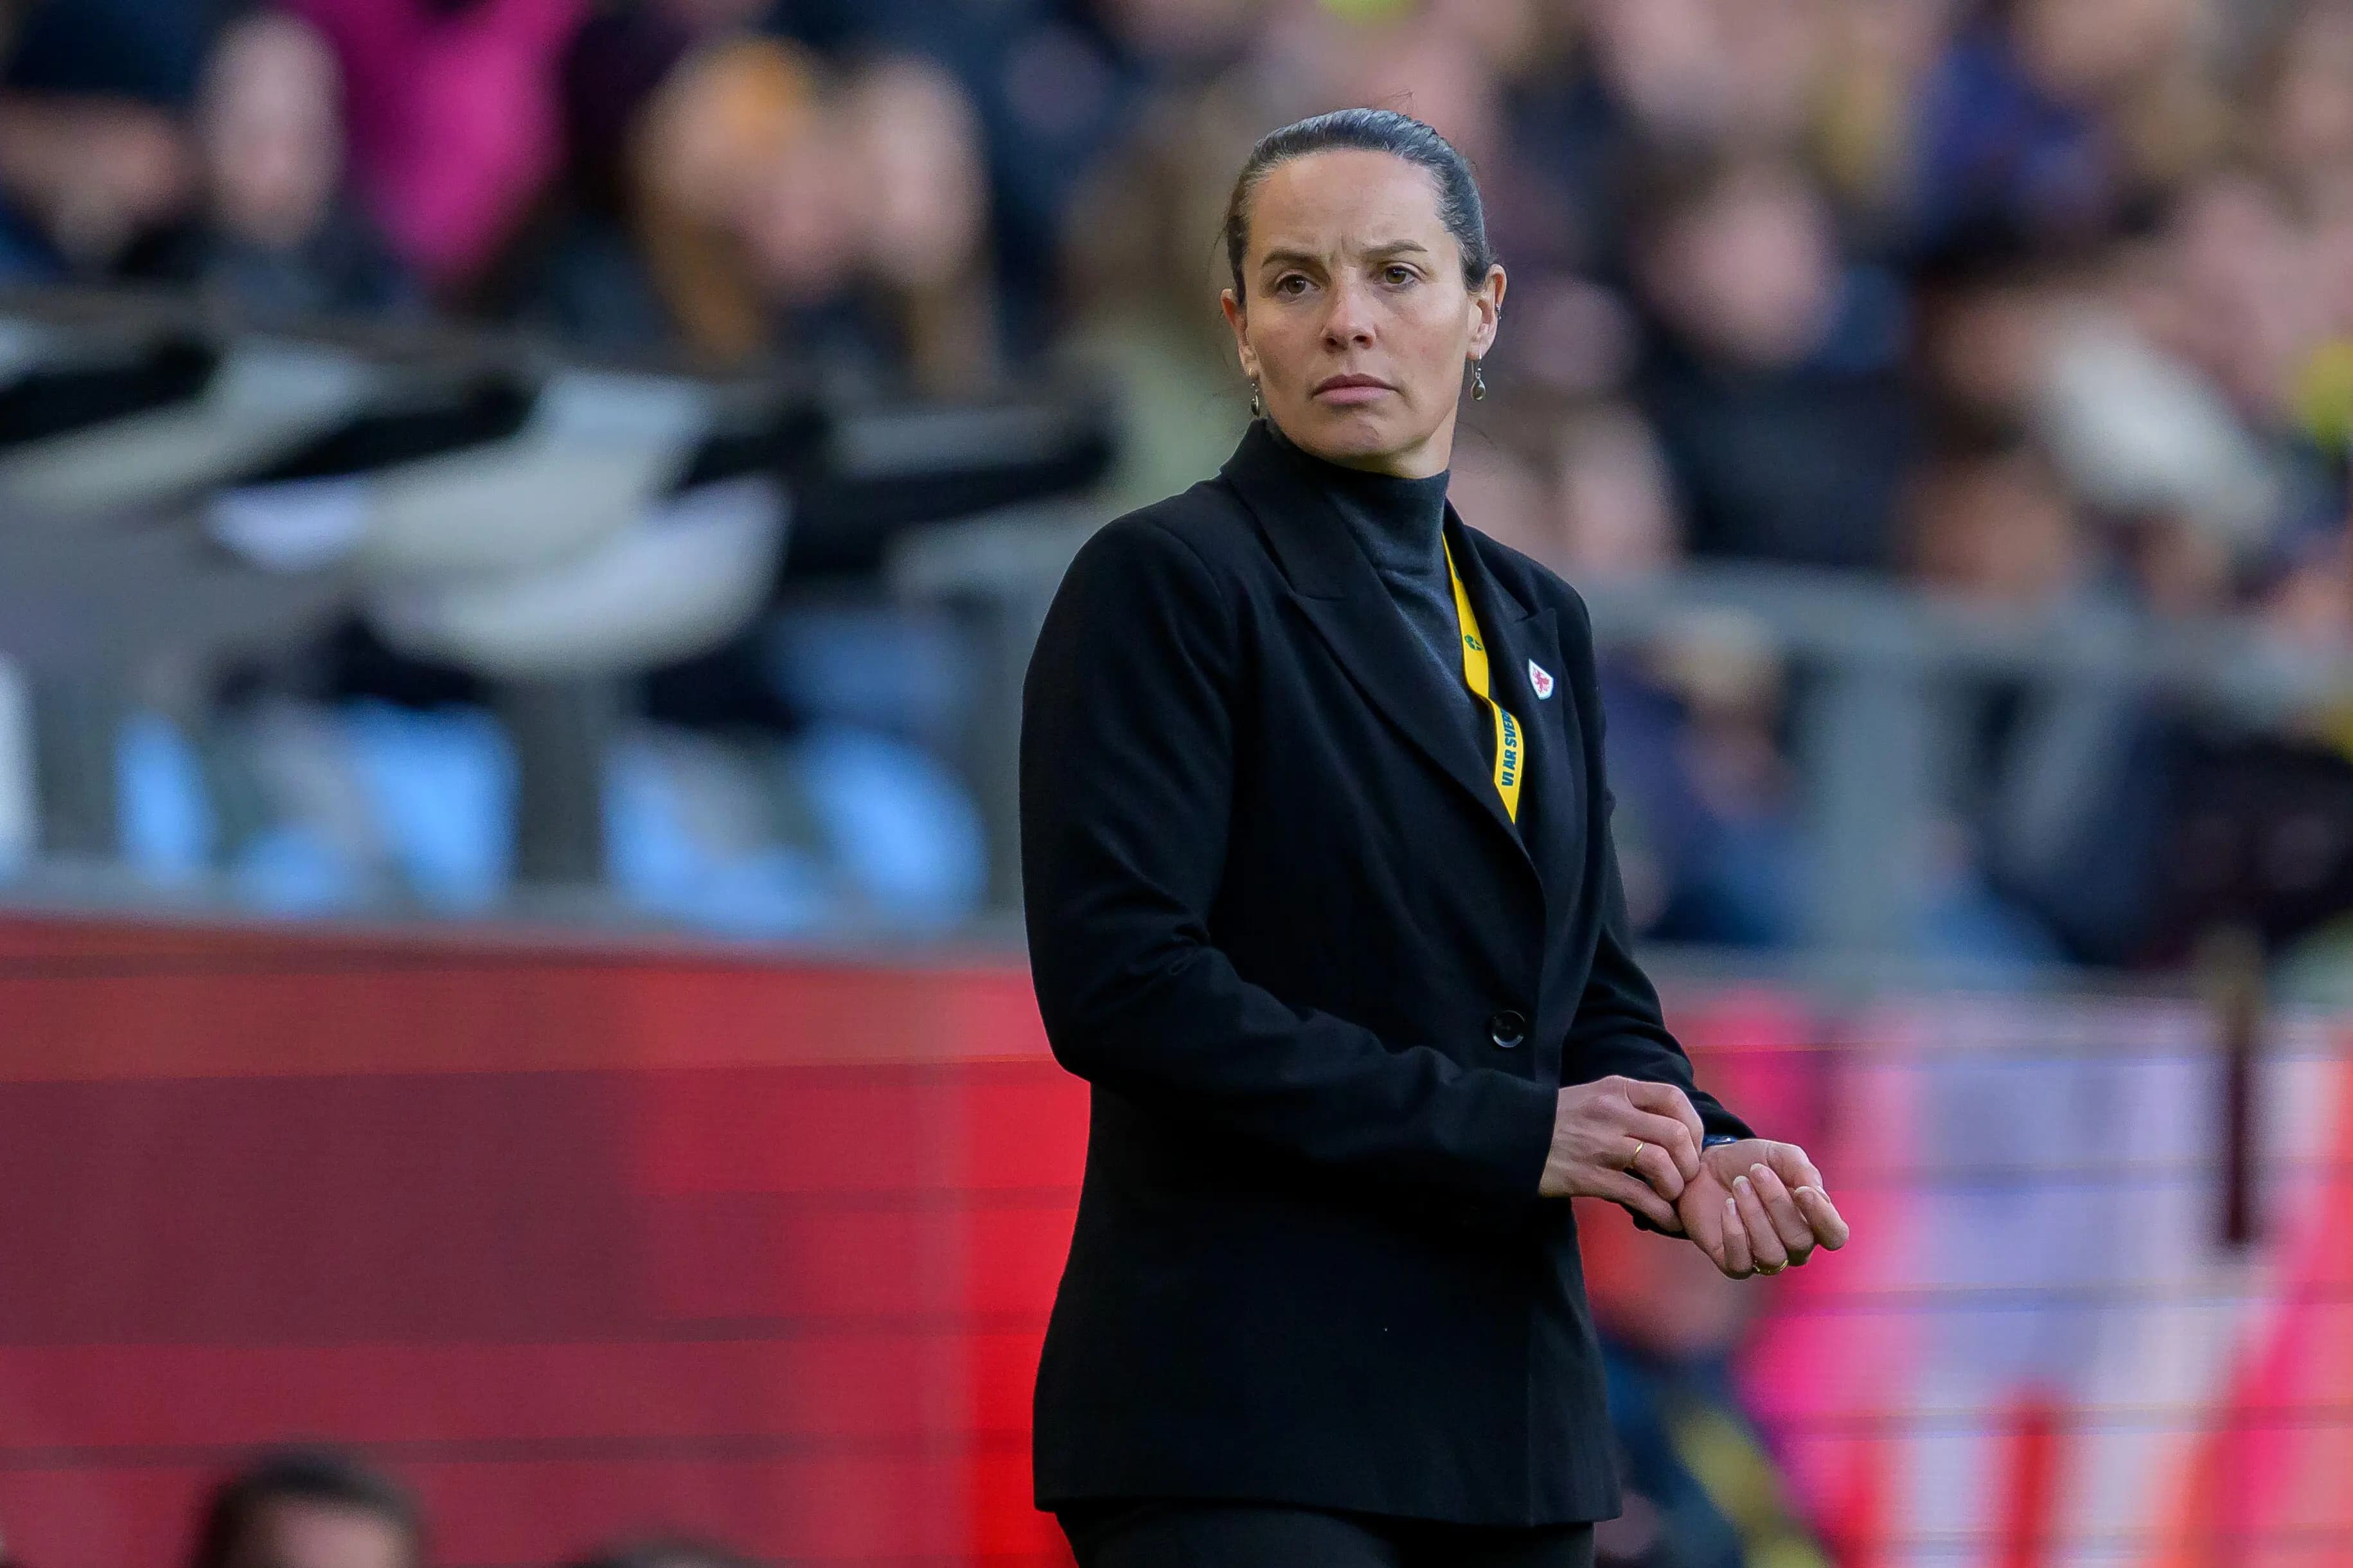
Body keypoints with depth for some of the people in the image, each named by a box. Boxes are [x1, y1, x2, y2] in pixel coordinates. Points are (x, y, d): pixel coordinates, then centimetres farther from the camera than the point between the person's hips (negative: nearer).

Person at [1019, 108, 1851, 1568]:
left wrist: (1698, 1154, -4)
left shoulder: (1538, 623, 19)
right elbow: (1118, 980, -14)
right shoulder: (1165, 582, -3)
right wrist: (1504, 1133, -14)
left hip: (1507, 1420, 7)